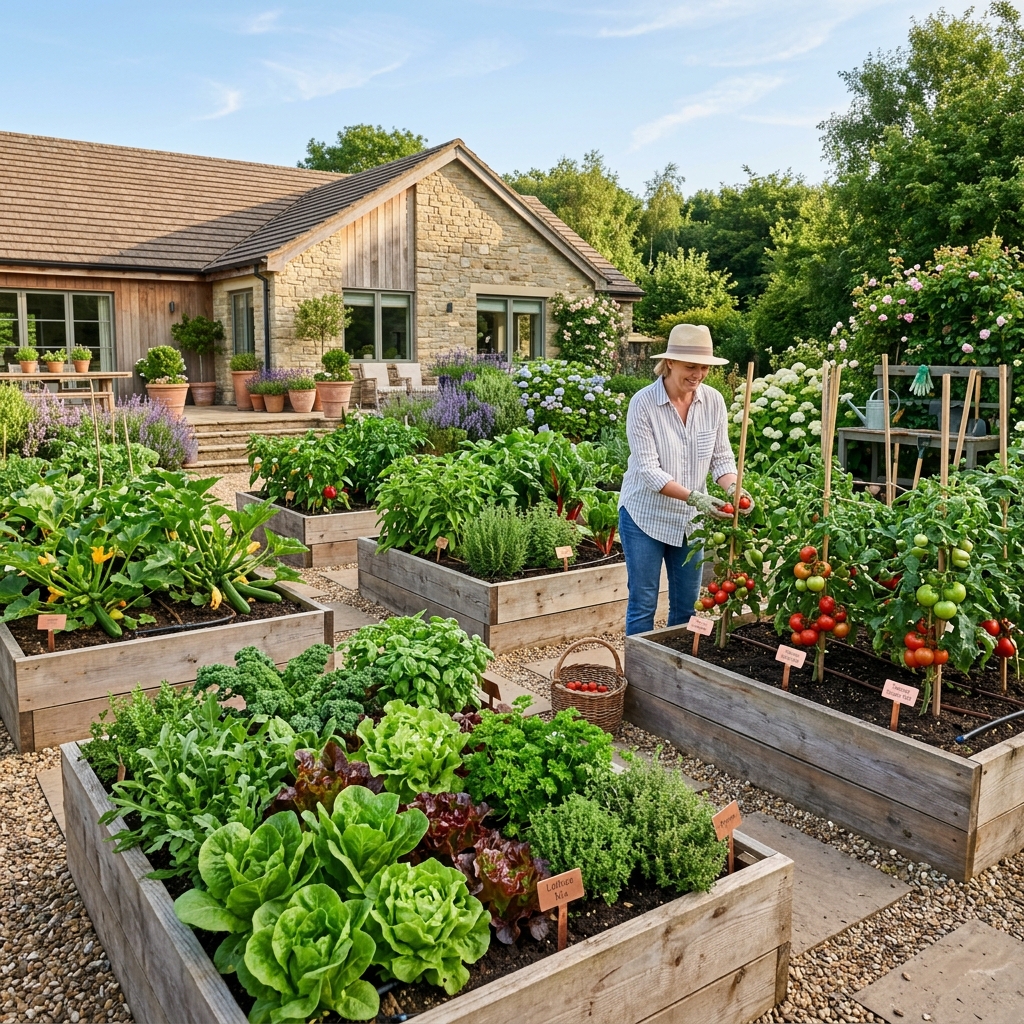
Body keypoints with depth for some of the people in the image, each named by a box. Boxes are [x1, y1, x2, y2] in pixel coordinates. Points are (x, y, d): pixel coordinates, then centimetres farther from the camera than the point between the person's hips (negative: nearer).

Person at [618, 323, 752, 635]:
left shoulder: (713, 401, -4)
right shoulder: (643, 402, -17)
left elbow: (722, 457, 1)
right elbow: (649, 470, -21)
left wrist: (733, 489, -19)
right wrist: (694, 497, -31)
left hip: (690, 518, 5)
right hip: (645, 516, -4)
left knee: (687, 606, 13)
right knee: (643, 605, 3)